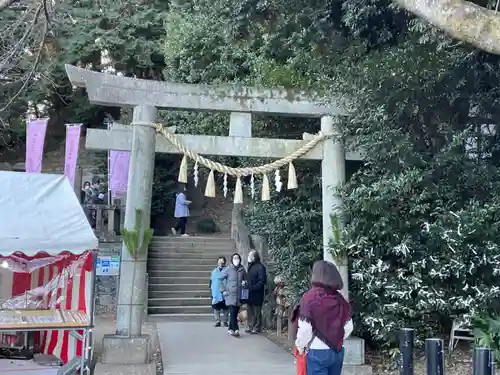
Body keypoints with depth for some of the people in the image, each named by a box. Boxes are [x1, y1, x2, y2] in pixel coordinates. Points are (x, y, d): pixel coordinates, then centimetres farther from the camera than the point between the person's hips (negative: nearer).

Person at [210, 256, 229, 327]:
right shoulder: (214, 271, 14)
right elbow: (211, 281, 15)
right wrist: (211, 291, 7)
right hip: (216, 294, 2)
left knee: (225, 308, 2)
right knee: (216, 308, 2)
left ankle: (225, 321, 12)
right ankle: (217, 321, 10)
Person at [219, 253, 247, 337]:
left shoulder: (242, 270, 6)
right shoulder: (228, 269, -2)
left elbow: (245, 280, 18)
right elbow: (220, 279, 3)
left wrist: (244, 283, -5)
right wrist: (223, 290, -2)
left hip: (239, 295, 3)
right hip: (230, 294, -3)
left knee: (235, 313, 7)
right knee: (232, 312, -14)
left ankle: (231, 329, 19)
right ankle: (236, 329, -16)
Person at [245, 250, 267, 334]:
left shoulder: (260, 267, -12)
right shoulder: (250, 266, 14)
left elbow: (262, 281, -17)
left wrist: (253, 288, -20)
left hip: (257, 294, -8)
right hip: (250, 294, 8)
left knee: (257, 312, 0)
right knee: (250, 311, 12)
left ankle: (256, 328, 7)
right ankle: (250, 326, 21)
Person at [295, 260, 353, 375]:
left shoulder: (310, 297, -13)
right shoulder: (340, 298, 1)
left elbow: (304, 329, -15)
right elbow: (348, 327, 6)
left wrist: (300, 346, 2)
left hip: (317, 352, -5)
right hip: (338, 351, 5)